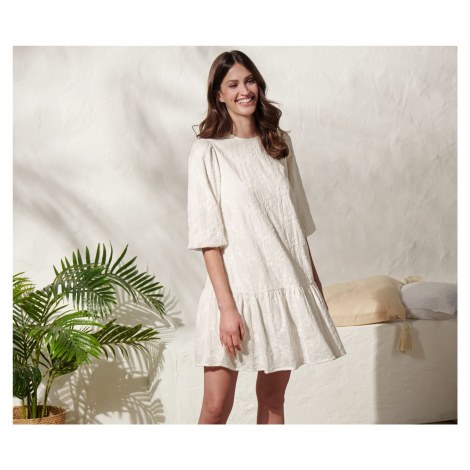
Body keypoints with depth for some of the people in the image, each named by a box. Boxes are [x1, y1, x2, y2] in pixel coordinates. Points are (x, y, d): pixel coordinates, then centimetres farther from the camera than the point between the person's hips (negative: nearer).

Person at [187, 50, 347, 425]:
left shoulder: (280, 144, 11)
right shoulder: (208, 152, -5)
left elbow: (298, 223, 15)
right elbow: (208, 238, -10)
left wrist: (315, 286, 12)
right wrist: (227, 306, -16)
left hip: (285, 288, 5)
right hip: (236, 290, -4)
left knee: (273, 397, 12)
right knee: (217, 407, 0)